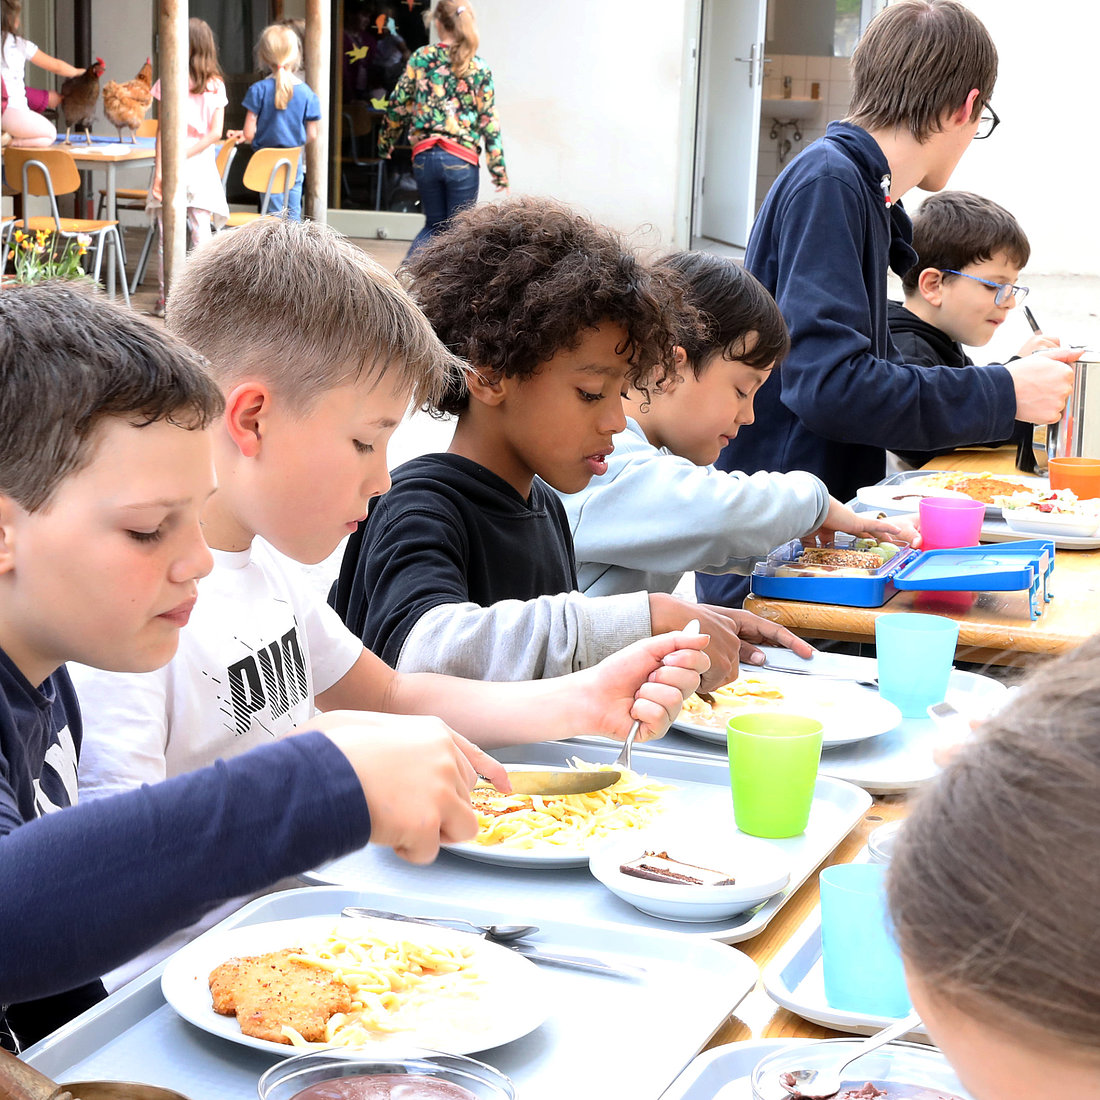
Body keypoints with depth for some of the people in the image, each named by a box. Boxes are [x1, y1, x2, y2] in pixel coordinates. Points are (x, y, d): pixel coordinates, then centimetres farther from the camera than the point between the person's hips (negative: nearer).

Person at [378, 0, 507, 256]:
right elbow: (489, 124, -1)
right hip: (461, 158, -2)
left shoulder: (421, 57, 2)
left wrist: (385, 142, 20)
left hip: (424, 156, 2)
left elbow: (398, 105, 4)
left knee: (434, 226, 16)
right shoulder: (480, 69, 0)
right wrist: (501, 175, 2)